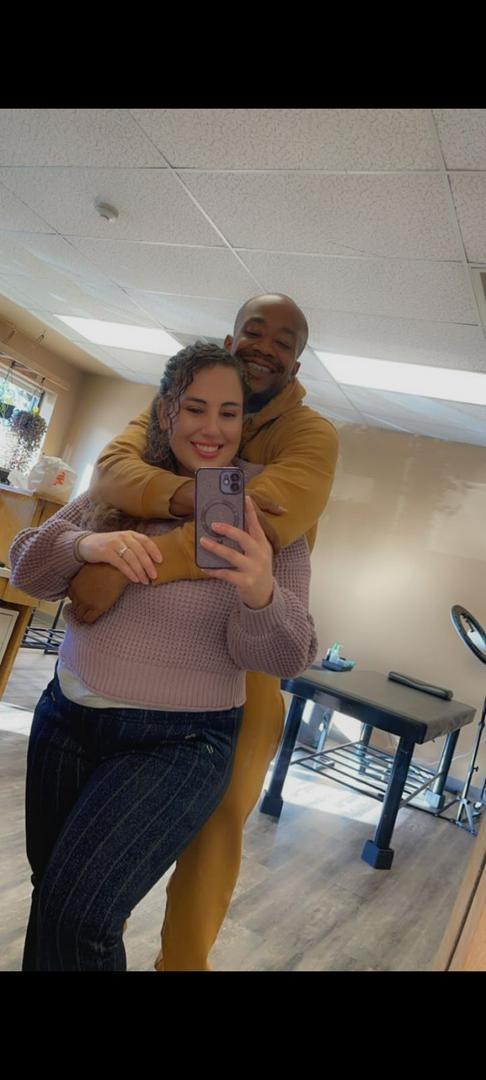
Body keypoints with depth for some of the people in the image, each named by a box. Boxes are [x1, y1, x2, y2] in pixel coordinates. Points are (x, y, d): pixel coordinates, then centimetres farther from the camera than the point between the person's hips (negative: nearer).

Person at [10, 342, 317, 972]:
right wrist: (85, 544, -22)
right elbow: (27, 567, 0)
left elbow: (284, 657, -12)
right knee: (48, 894, 20)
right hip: (67, 716, 5)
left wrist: (262, 595, -35)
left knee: (79, 917, -15)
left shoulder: (265, 516, -9)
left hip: (177, 742, -4)